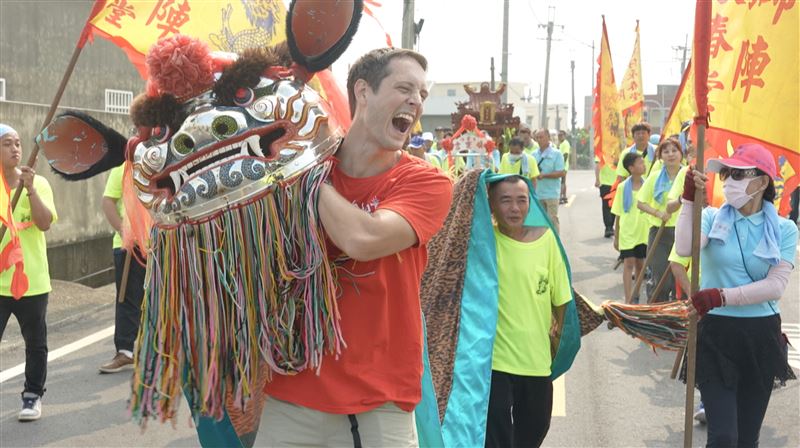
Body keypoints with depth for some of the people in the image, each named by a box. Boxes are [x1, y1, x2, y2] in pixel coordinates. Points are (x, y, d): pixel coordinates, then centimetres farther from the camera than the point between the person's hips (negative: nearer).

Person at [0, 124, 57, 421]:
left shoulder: (37, 183, -1)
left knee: (35, 342, 10)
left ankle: (33, 396, 24)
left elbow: (45, 223, -14)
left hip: (31, 280, 0)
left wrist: (30, 189, -21)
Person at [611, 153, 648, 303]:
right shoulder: (623, 187, -4)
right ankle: (628, 299, -7)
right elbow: (618, 214, 0)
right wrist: (616, 237, 2)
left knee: (640, 263, 11)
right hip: (627, 232, -2)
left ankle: (636, 295, 26)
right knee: (629, 263, -6)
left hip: (644, 232, 3)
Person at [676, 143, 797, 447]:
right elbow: (684, 249, -21)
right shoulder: (712, 218, 0)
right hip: (716, 333, -1)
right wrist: (690, 201, -23)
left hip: (761, 335, 2)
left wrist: (722, 296, -22)